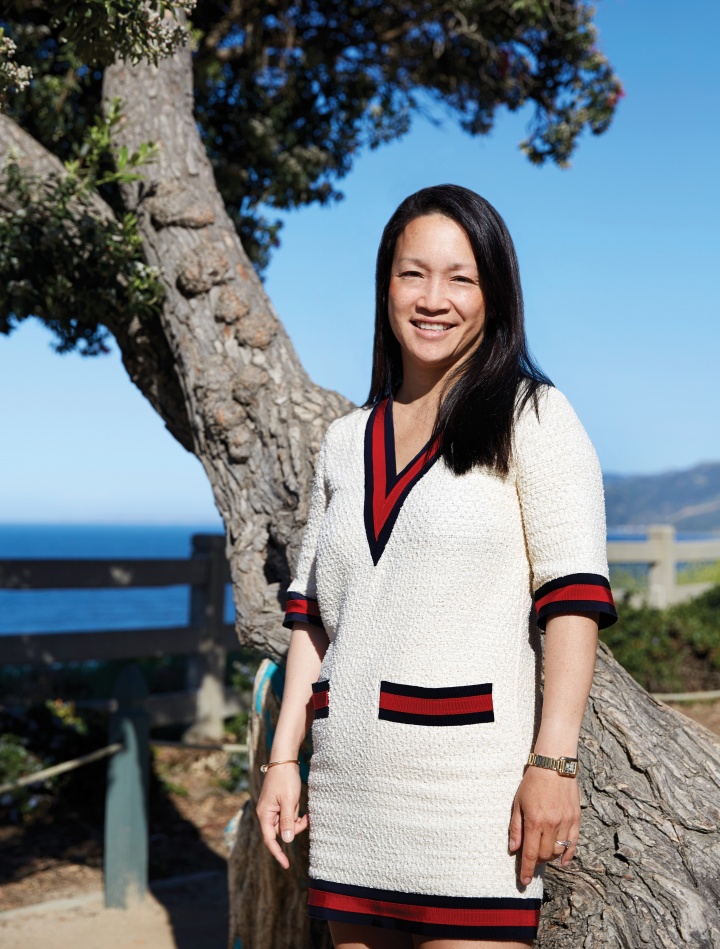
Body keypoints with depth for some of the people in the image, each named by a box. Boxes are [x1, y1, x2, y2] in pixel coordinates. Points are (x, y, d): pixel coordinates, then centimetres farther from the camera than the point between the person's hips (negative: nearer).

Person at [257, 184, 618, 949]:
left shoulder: (530, 418, 0)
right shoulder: (346, 441, 15)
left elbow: (572, 596, -8)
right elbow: (312, 613, 16)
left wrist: (554, 761, -16)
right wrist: (283, 757, 10)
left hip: (469, 774, -5)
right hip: (349, 785, 5)